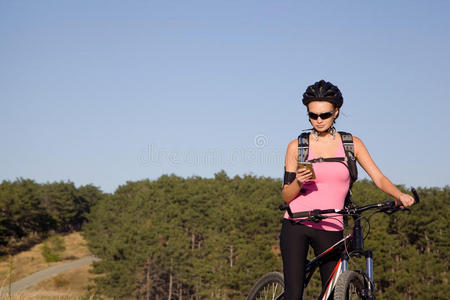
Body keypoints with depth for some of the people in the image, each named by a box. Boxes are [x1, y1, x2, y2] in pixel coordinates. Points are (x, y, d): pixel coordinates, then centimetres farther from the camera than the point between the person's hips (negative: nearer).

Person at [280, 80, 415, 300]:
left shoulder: (352, 144, 8)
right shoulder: (297, 146, 4)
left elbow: (379, 178, 0)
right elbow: (286, 197, 5)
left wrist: (400, 195, -19)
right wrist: (298, 182, -16)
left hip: (331, 229, 2)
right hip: (297, 225, -1)